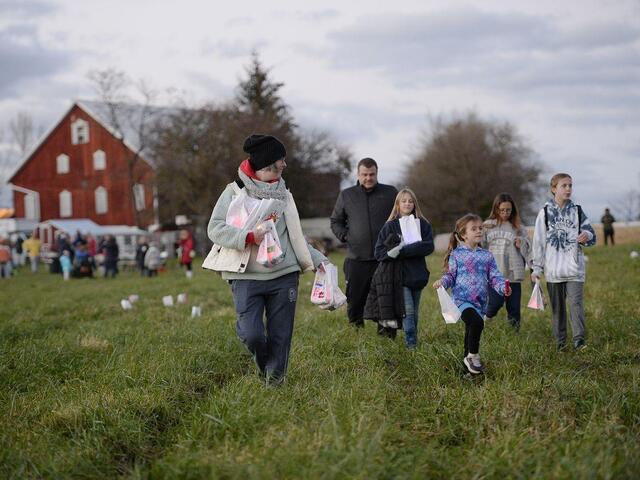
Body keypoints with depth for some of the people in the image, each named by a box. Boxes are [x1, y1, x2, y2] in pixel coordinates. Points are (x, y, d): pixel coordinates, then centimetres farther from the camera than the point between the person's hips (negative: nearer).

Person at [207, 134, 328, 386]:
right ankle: (264, 362, 21)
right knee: (252, 334, -11)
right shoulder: (235, 192, -1)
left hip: (284, 275, 4)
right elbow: (215, 229, -7)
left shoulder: (283, 194, 13)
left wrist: (317, 260, 10)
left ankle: (274, 377, 19)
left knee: (281, 333, 3)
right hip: (246, 277, -4)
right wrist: (249, 236, -19)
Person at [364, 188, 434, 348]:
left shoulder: (423, 224, 6)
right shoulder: (390, 226, 2)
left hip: (417, 275, 2)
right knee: (408, 311, -12)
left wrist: (402, 251, -18)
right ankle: (411, 344, -7)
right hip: (399, 275, -2)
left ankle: (413, 341, 20)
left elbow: (428, 246, -8)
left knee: (414, 313, 10)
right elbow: (379, 253, -4)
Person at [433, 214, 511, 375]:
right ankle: (473, 356, -13)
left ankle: (469, 359, 30)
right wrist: (442, 281, -17)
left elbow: (494, 277, 7)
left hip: (480, 301, 5)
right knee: (477, 322, -28)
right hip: (463, 300, -5)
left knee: (471, 331, 13)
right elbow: (450, 275, 4)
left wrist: (503, 287, -11)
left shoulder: (487, 256, 10)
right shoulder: (456, 255, 1)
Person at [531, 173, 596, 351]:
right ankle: (560, 341, 16)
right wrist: (537, 268, 1)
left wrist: (587, 236, -15)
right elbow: (538, 242, 3)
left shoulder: (577, 211, 6)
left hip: (574, 267, 0)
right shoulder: (545, 212, 2)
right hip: (553, 268, 0)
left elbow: (591, 234, 10)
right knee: (557, 306, 7)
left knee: (576, 302, -12)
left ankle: (579, 339, -13)